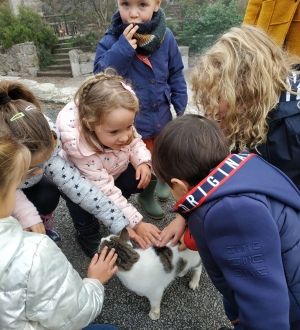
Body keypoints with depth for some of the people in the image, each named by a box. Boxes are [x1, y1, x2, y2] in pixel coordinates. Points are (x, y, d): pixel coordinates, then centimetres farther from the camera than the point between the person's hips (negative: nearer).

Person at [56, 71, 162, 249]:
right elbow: (105, 192, -38)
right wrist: (136, 223, -36)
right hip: (79, 182, -4)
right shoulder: (80, 148, -42)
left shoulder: (116, 122, -28)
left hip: (114, 171, 5)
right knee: (83, 205, -29)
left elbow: (135, 141, -7)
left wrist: (143, 162, -27)